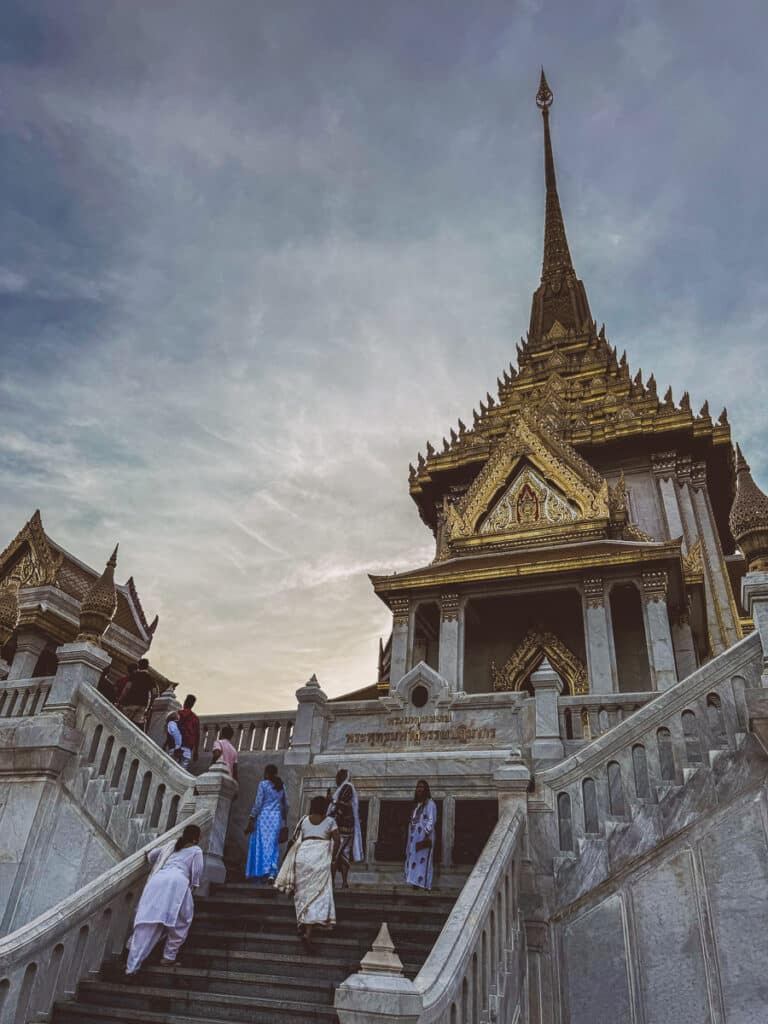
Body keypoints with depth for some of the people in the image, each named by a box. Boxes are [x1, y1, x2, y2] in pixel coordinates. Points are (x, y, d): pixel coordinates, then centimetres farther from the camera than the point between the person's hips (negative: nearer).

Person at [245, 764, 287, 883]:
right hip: (277, 818, 4)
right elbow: (285, 805, 14)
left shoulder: (263, 784, -4)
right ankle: (272, 873, -2)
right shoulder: (281, 786, 10)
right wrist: (284, 820, 25)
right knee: (273, 846, 7)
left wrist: (251, 819, -2)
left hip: (264, 816, -4)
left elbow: (258, 804, -8)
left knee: (262, 844, 3)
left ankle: (264, 871, -3)